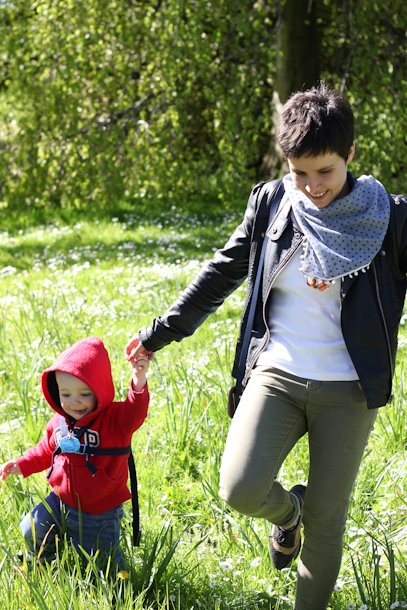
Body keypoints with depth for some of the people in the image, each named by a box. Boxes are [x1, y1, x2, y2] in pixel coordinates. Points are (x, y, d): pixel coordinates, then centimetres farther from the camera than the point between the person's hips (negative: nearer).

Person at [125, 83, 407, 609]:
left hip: (347, 391, -1)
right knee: (241, 490, -17)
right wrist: (159, 334, 17)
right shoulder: (270, 204, 2)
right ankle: (287, 511, 19)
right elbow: (220, 276, 12)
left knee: (325, 519, 5)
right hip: (276, 374, 2)